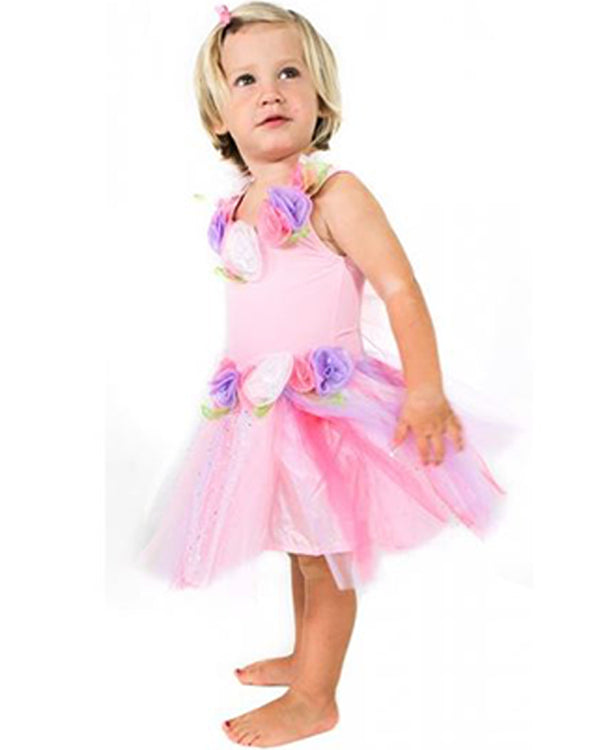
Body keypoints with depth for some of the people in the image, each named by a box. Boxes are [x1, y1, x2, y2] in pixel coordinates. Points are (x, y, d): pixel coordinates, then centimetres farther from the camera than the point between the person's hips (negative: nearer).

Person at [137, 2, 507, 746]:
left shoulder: (333, 193, -13)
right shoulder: (235, 212, 9)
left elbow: (400, 287, -18)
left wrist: (426, 389, -25)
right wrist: (236, 384, 24)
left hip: (327, 400, -7)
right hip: (261, 407, 7)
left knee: (325, 555, 6)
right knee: (302, 549, 22)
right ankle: (305, 656, 42)